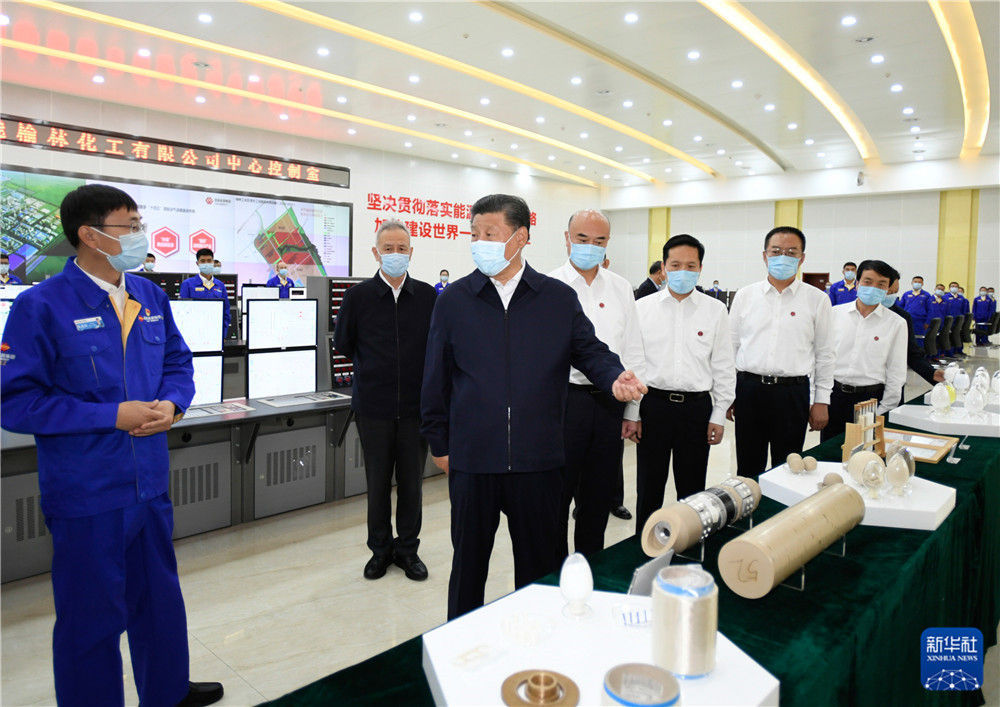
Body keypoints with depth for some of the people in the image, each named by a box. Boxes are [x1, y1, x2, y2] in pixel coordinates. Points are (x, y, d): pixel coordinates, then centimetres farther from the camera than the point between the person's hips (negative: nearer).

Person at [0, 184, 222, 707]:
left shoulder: (150, 297, 5)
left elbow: (178, 364, 14)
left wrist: (171, 403, -7)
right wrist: (113, 416, -20)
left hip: (151, 482, 7)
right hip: (86, 492, -6)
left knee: (160, 598, 22)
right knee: (91, 615, 10)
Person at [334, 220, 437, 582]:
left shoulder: (427, 295, 1)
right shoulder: (358, 296, -1)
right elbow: (342, 343, 11)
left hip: (416, 405, 1)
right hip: (374, 406, 0)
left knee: (412, 481, 10)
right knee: (378, 483, 10)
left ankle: (407, 549, 26)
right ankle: (381, 549, 27)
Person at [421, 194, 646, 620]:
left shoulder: (559, 298, 3)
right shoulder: (454, 300, 3)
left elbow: (589, 350, 7)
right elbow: (436, 378, 6)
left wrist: (615, 377, -15)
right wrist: (439, 444, 8)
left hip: (538, 458, 0)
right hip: (472, 459, 0)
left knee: (539, 562, 14)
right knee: (468, 561, 14)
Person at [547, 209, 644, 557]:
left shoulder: (621, 288, 11)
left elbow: (633, 349, 13)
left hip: (609, 401, 4)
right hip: (564, 396, -4)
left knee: (599, 496, 14)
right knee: (557, 493, 4)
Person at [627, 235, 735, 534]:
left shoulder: (716, 310, 3)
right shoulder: (643, 308, 2)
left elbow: (724, 367, 6)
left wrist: (719, 416, 2)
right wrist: (630, 414, 0)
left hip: (697, 406, 0)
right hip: (653, 404, 0)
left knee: (692, 488, 10)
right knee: (649, 488, 8)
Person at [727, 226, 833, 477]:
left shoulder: (817, 299, 3)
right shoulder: (745, 296, 7)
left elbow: (824, 354, 6)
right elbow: (731, 346, 9)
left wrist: (821, 401, 3)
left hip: (793, 392, -1)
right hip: (748, 389, 1)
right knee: (748, 467, 10)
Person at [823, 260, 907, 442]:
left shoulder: (896, 324, 1)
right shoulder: (835, 314, 3)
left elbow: (896, 374, 2)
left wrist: (883, 412, -2)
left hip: (871, 398, -1)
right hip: (833, 394, 1)